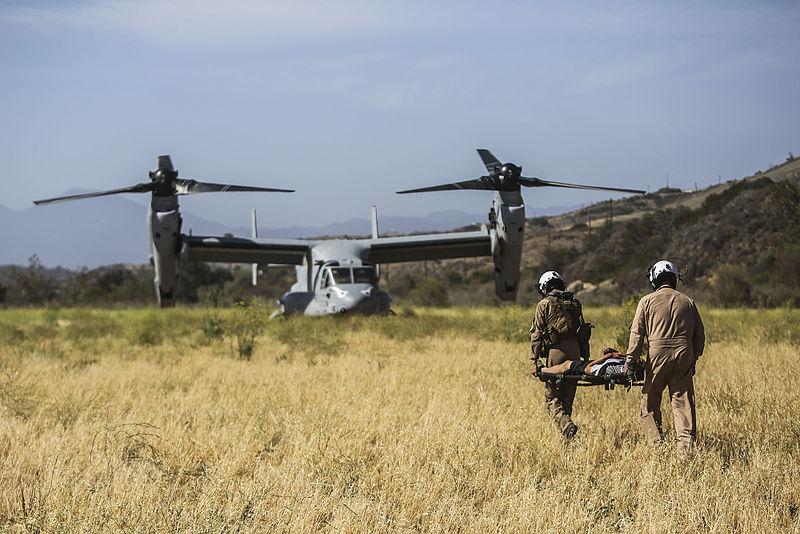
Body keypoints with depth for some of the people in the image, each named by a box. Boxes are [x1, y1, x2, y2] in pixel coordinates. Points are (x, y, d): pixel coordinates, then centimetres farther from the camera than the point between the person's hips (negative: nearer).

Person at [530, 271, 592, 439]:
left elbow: (537, 334, -5)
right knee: (567, 398, 12)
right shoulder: (575, 303, 13)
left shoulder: (544, 304, -1)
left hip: (555, 354, -4)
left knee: (552, 398, 2)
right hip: (574, 354, 5)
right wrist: (585, 358, 18)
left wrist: (535, 360, -4)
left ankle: (566, 425, -22)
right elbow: (583, 332, 14)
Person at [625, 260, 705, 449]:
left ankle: (655, 442, 3)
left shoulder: (648, 301, 2)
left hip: (658, 355, -3)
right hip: (684, 355, 3)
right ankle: (686, 443, -5)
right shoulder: (688, 302, 12)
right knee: (683, 401, 2)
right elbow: (699, 334, 16)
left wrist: (631, 360, 1)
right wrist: (694, 358, 24)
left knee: (650, 402, 8)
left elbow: (637, 332, -1)